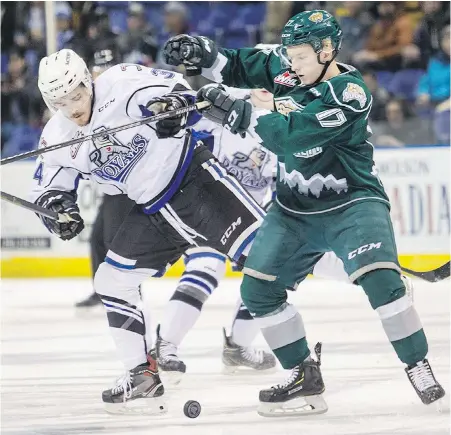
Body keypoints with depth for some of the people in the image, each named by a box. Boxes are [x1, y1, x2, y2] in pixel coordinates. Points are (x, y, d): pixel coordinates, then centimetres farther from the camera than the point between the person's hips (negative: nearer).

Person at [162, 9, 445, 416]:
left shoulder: (348, 95, -23)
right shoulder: (286, 68, -2)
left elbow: (290, 135, -31)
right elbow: (241, 67, 12)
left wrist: (236, 114, -30)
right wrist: (202, 55, -6)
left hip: (351, 204, -7)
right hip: (294, 210, 7)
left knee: (379, 277, -27)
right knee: (257, 287, 0)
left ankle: (419, 368, -15)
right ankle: (305, 377, 11)